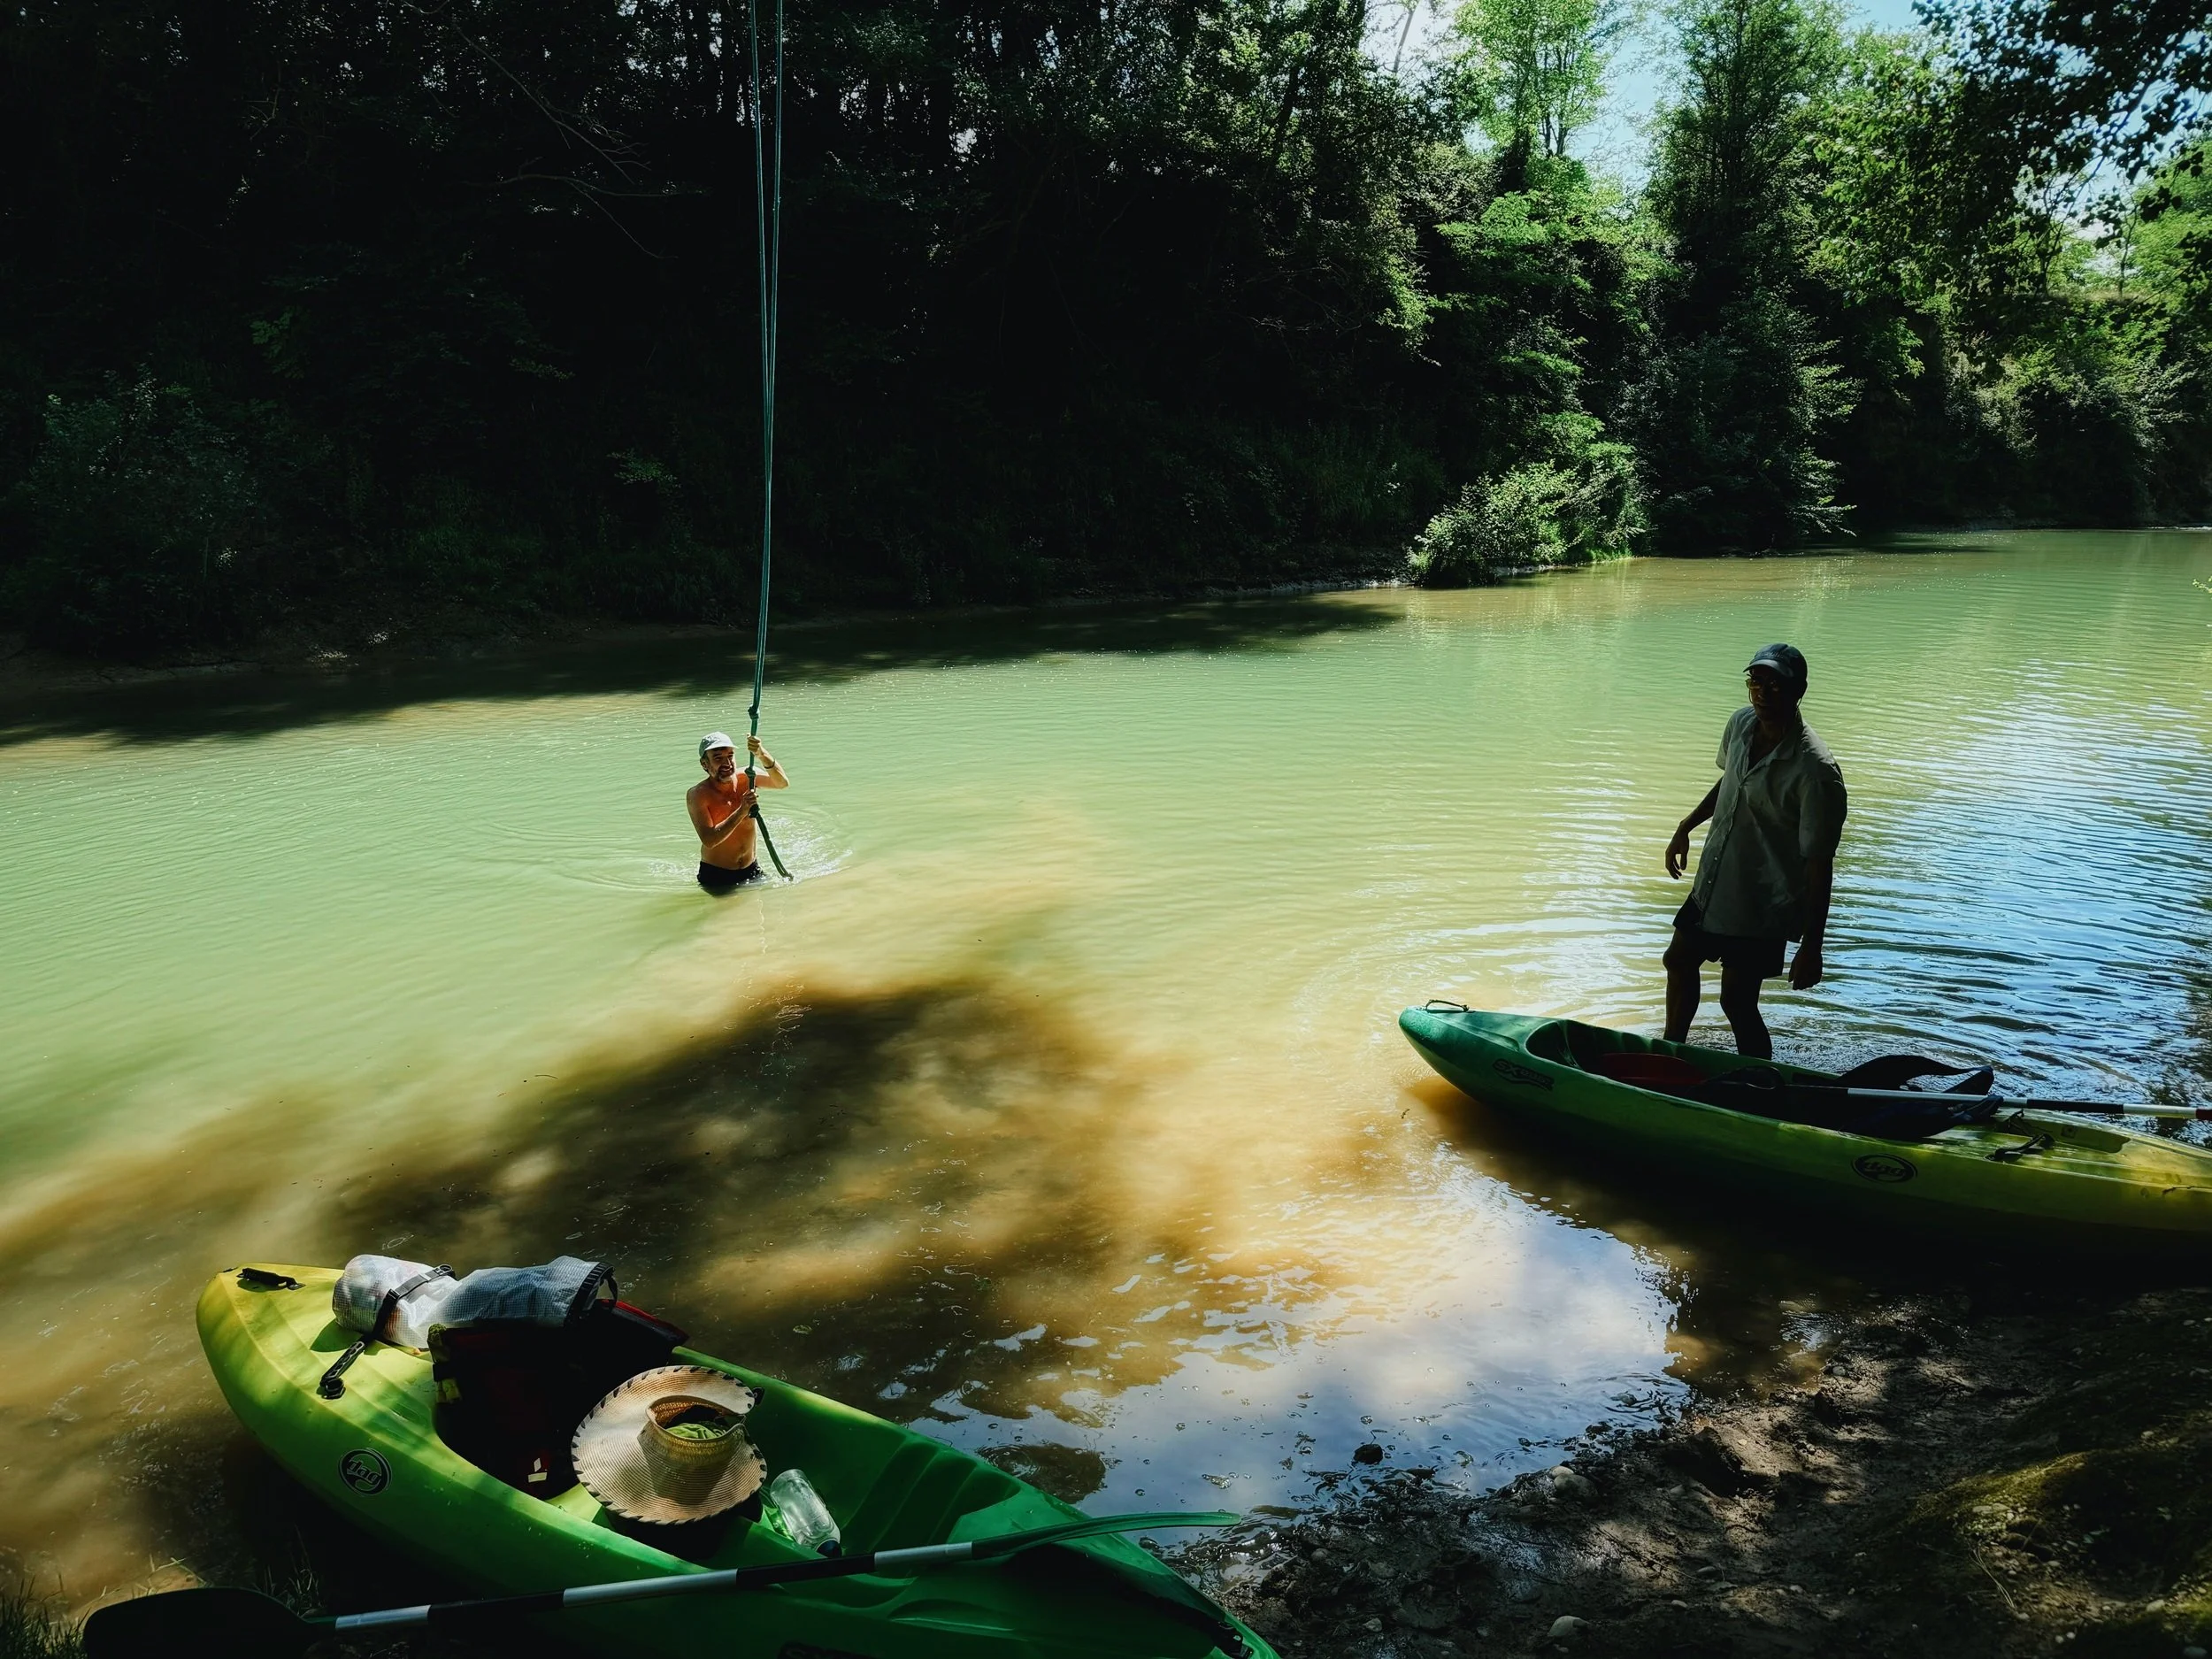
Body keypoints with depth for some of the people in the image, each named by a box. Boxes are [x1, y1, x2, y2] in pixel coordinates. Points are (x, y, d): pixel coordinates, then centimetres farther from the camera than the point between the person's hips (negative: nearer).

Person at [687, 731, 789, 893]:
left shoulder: (746, 778, -8)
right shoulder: (696, 795, -17)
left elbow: (783, 783, -25)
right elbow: (709, 841, -26)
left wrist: (762, 756, -42)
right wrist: (742, 811, -35)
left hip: (751, 872, 3)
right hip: (715, 877, -3)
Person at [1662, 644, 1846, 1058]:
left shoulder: (1816, 771, -27)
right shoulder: (1741, 723, -5)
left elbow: (1819, 863, -23)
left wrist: (1811, 946, -21)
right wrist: (1685, 828, 20)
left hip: (1762, 906, -8)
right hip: (1713, 882, 8)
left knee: (1737, 1003, 0)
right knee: (1679, 962, 23)